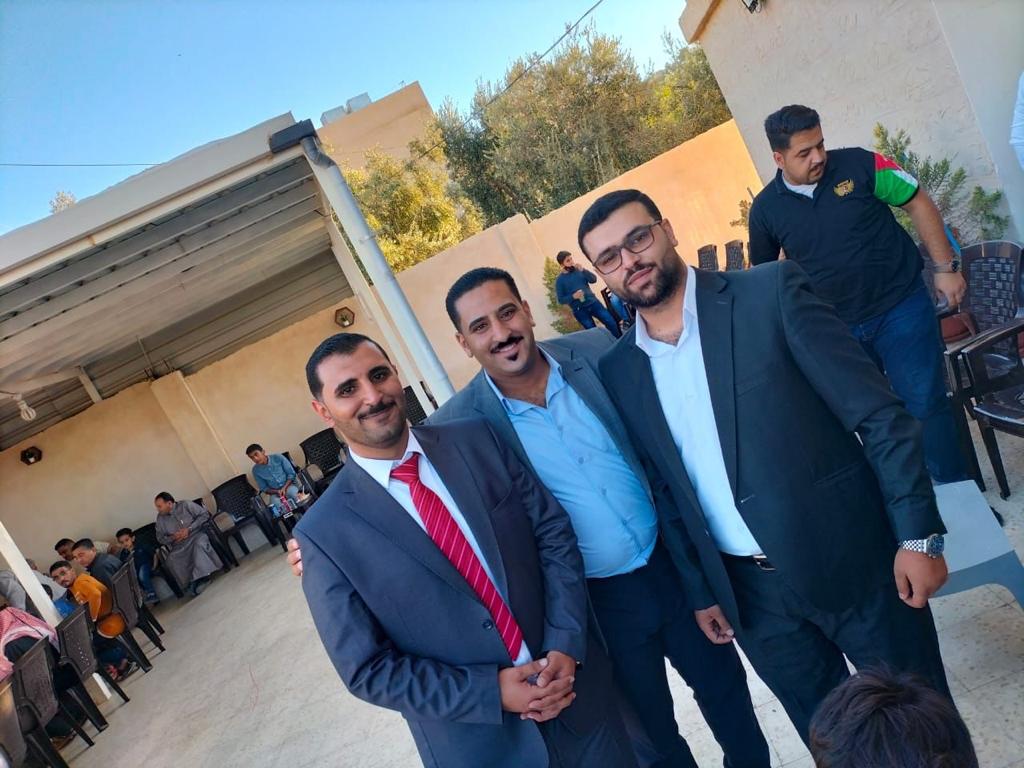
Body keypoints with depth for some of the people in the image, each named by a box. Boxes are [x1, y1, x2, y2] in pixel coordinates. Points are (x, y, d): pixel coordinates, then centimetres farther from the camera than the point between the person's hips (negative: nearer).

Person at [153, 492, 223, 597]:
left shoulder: (186, 505, -1)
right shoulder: (160, 518, 11)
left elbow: (205, 514, -4)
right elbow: (160, 538, 15)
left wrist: (189, 529, -12)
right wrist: (173, 537, -7)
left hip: (196, 535, -3)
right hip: (179, 547, 3)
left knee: (199, 544, -38)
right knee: (170, 560, -28)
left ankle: (199, 578, -39)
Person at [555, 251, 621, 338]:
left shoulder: (579, 270, 4)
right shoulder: (559, 280, -3)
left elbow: (594, 279, -3)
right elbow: (560, 300, -5)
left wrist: (583, 270, -16)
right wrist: (573, 296, -20)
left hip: (593, 302, 3)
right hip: (579, 310, -3)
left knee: (611, 322, -3)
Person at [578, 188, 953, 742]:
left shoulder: (771, 292, -11)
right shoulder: (617, 371, -1)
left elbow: (878, 413, -10)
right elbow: (665, 488, 7)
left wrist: (918, 534, -13)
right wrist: (700, 590, 11)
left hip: (852, 560, -2)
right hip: (752, 593, 3)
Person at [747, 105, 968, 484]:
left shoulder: (859, 165, -9)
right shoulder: (765, 208, -3)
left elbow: (918, 203, -1)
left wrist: (946, 267, -4)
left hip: (902, 307, -2)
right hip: (838, 330, 3)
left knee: (926, 405, 0)